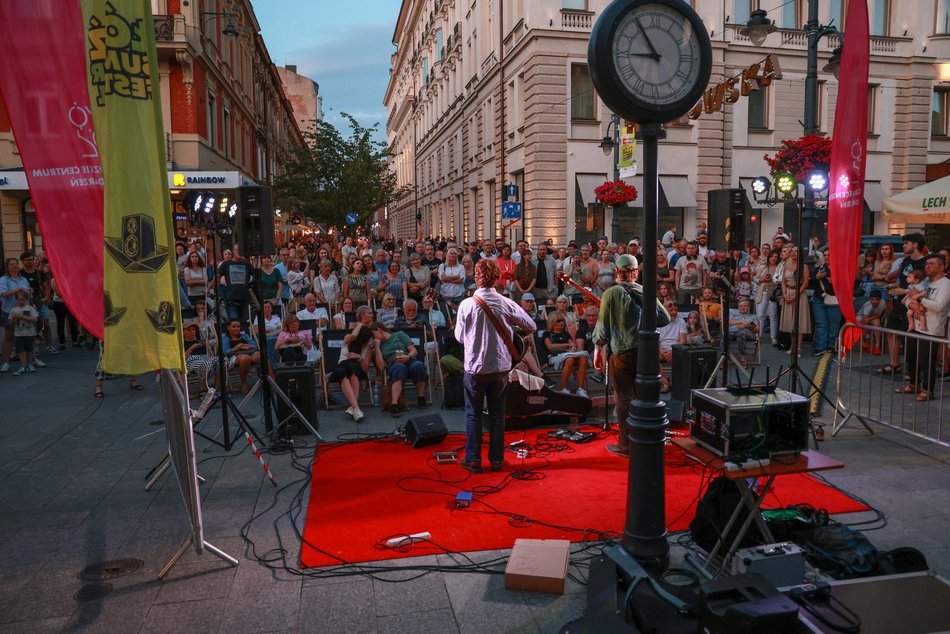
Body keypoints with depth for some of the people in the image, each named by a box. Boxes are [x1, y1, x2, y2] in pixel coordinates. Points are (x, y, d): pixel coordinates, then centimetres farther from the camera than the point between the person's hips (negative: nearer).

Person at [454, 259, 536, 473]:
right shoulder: (506, 303, -8)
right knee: (497, 414, 14)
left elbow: (459, 336, -1)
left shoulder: (467, 304, -12)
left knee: (473, 414, 12)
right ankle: (496, 459, 19)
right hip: (500, 366, 2)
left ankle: (473, 459, 15)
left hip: (475, 367, -1)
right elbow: (531, 326, 0)